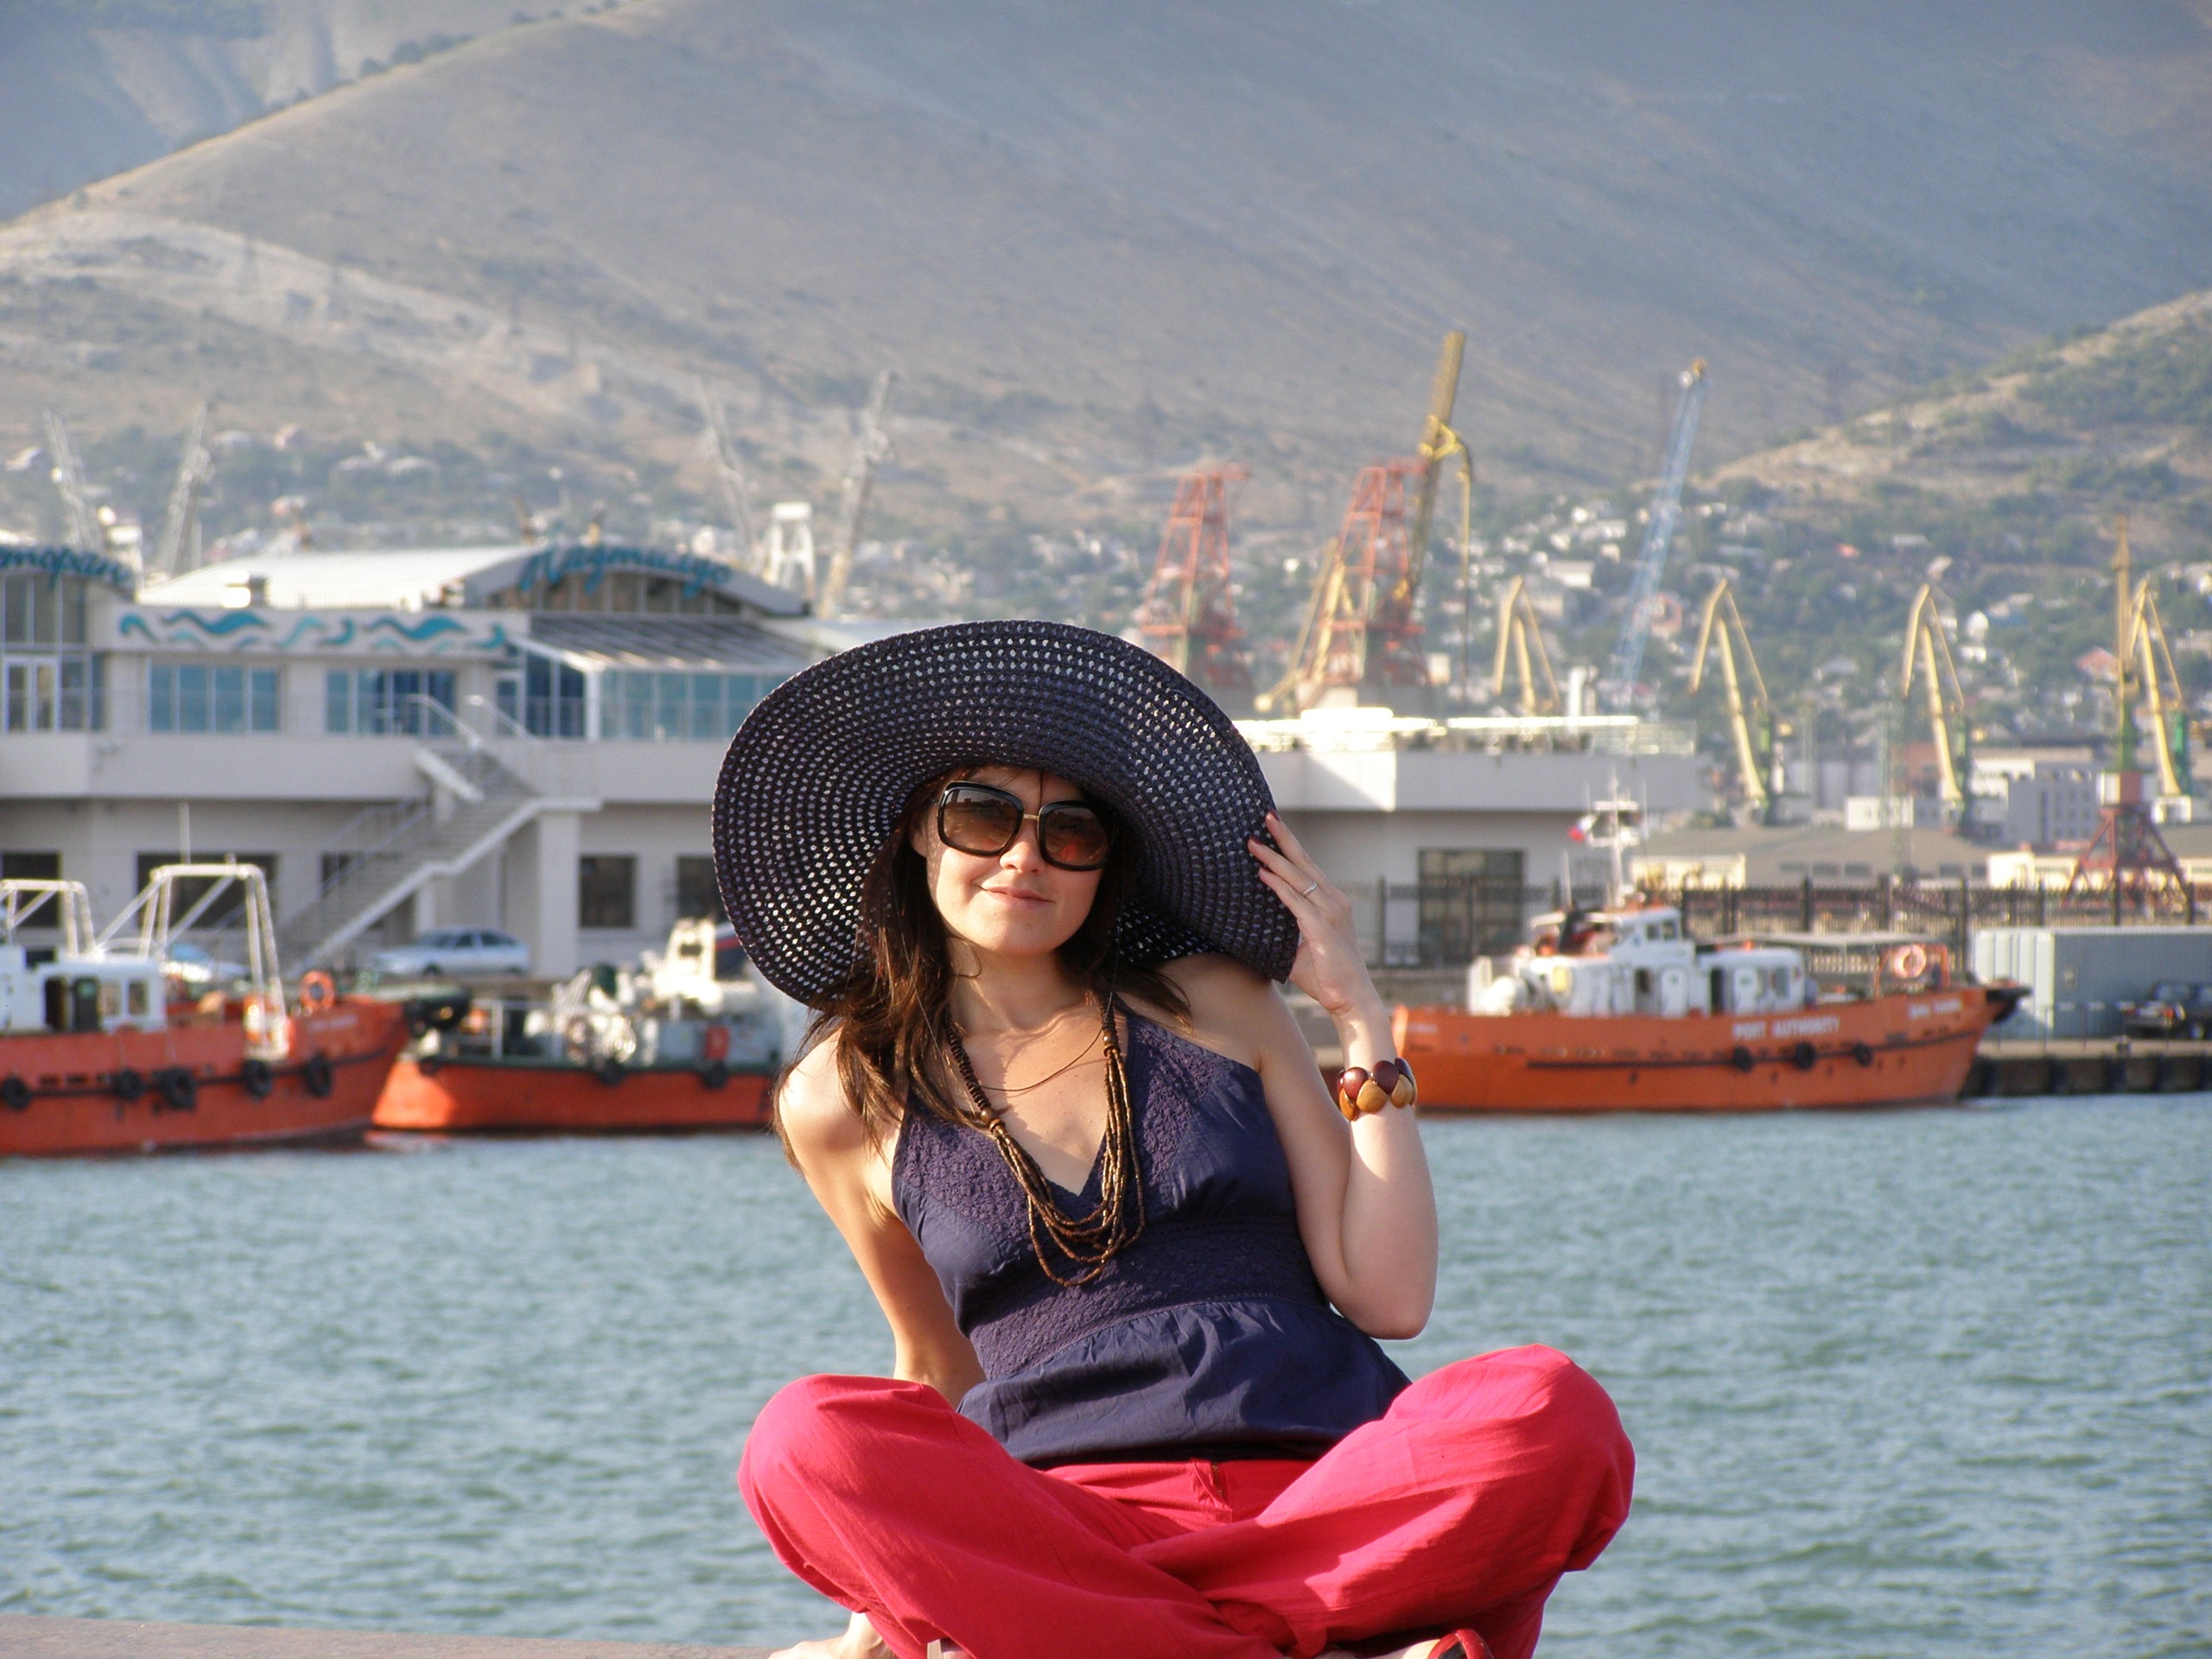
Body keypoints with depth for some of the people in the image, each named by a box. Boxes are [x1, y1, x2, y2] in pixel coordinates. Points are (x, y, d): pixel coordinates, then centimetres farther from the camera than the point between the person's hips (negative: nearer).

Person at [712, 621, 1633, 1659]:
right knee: (806, 1439, -32)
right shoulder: (843, 1103, 14)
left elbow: (1389, 1295, 9)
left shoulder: (1216, 1006, 15)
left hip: (1328, 1493, 1)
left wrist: (1361, 1018, 8)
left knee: (1553, 1414, -31)